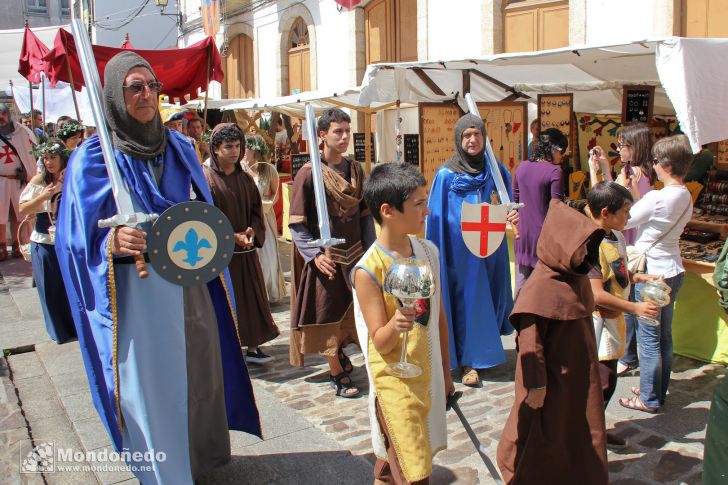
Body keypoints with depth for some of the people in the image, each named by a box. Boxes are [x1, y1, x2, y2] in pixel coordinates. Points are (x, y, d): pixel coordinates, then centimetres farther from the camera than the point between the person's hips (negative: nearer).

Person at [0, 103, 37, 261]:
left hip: (18, 180, 1)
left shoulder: (22, 131, 5)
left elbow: (29, 154, 8)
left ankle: (17, 245, 17)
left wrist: (28, 175, 3)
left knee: (17, 214, 7)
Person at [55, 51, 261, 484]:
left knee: (200, 372, 15)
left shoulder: (179, 147, 7)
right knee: (151, 384, 2)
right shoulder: (95, 157, -7)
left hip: (189, 285, 5)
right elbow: (82, 237, -10)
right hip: (135, 291, -5)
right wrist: (113, 243, -30)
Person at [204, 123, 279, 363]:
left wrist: (252, 231, -9)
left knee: (251, 296, 8)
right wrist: (232, 236, -17)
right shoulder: (206, 177, -7)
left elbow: (256, 209, 11)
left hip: (245, 248, 6)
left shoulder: (245, 179, 10)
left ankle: (252, 347, 18)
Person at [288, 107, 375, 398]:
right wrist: (314, 255, -21)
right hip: (325, 259, -5)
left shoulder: (356, 170, 6)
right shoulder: (308, 173, -11)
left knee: (355, 312, 14)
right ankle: (337, 374, 20)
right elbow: (297, 223, -12)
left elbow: (365, 216, 9)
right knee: (328, 315, 5)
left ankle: (339, 353, 41)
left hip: (354, 255, 5)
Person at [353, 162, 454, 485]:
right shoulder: (368, 270, -18)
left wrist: (445, 372, 15)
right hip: (395, 382, -6)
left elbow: (439, 316, 9)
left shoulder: (428, 251, 0)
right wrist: (394, 325, -37)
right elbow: (380, 342, -15)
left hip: (429, 375, 6)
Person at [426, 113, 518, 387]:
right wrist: (434, 256, -7)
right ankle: (469, 361, 13)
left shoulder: (497, 171, 4)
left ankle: (485, 349, 32)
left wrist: (514, 216, -14)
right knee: (466, 299, 2)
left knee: (489, 297, 10)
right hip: (459, 249, -3)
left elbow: (509, 206, 9)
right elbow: (436, 217, -4)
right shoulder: (446, 174, -5)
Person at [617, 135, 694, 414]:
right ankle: (658, 391, 30)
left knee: (648, 338, 2)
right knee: (664, 336, 17)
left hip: (651, 273, -9)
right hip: (674, 271, 9)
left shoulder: (657, 198, -22)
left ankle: (649, 399, 12)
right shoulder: (686, 197, 5)